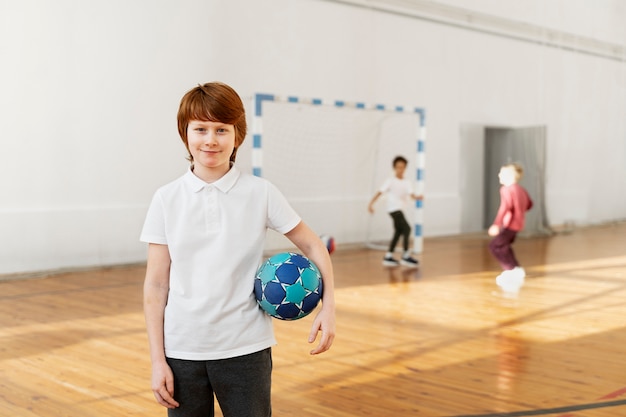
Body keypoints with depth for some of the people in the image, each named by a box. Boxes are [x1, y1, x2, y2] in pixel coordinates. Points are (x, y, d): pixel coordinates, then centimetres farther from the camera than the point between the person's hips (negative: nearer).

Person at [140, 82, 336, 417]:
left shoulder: (261, 193, -3)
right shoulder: (167, 199, -1)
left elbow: (311, 245, 5)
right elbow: (156, 284, 0)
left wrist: (328, 304, -10)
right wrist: (158, 359, -2)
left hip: (245, 349, -1)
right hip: (181, 351, 1)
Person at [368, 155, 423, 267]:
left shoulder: (406, 182, 6)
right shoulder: (391, 181, -8)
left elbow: (411, 194, -8)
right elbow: (379, 192, -11)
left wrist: (417, 197, -31)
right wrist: (371, 204, -19)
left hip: (400, 209, 8)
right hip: (393, 209, -7)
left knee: (398, 232, 12)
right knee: (406, 229, -16)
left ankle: (388, 257, 20)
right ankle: (406, 256, -10)